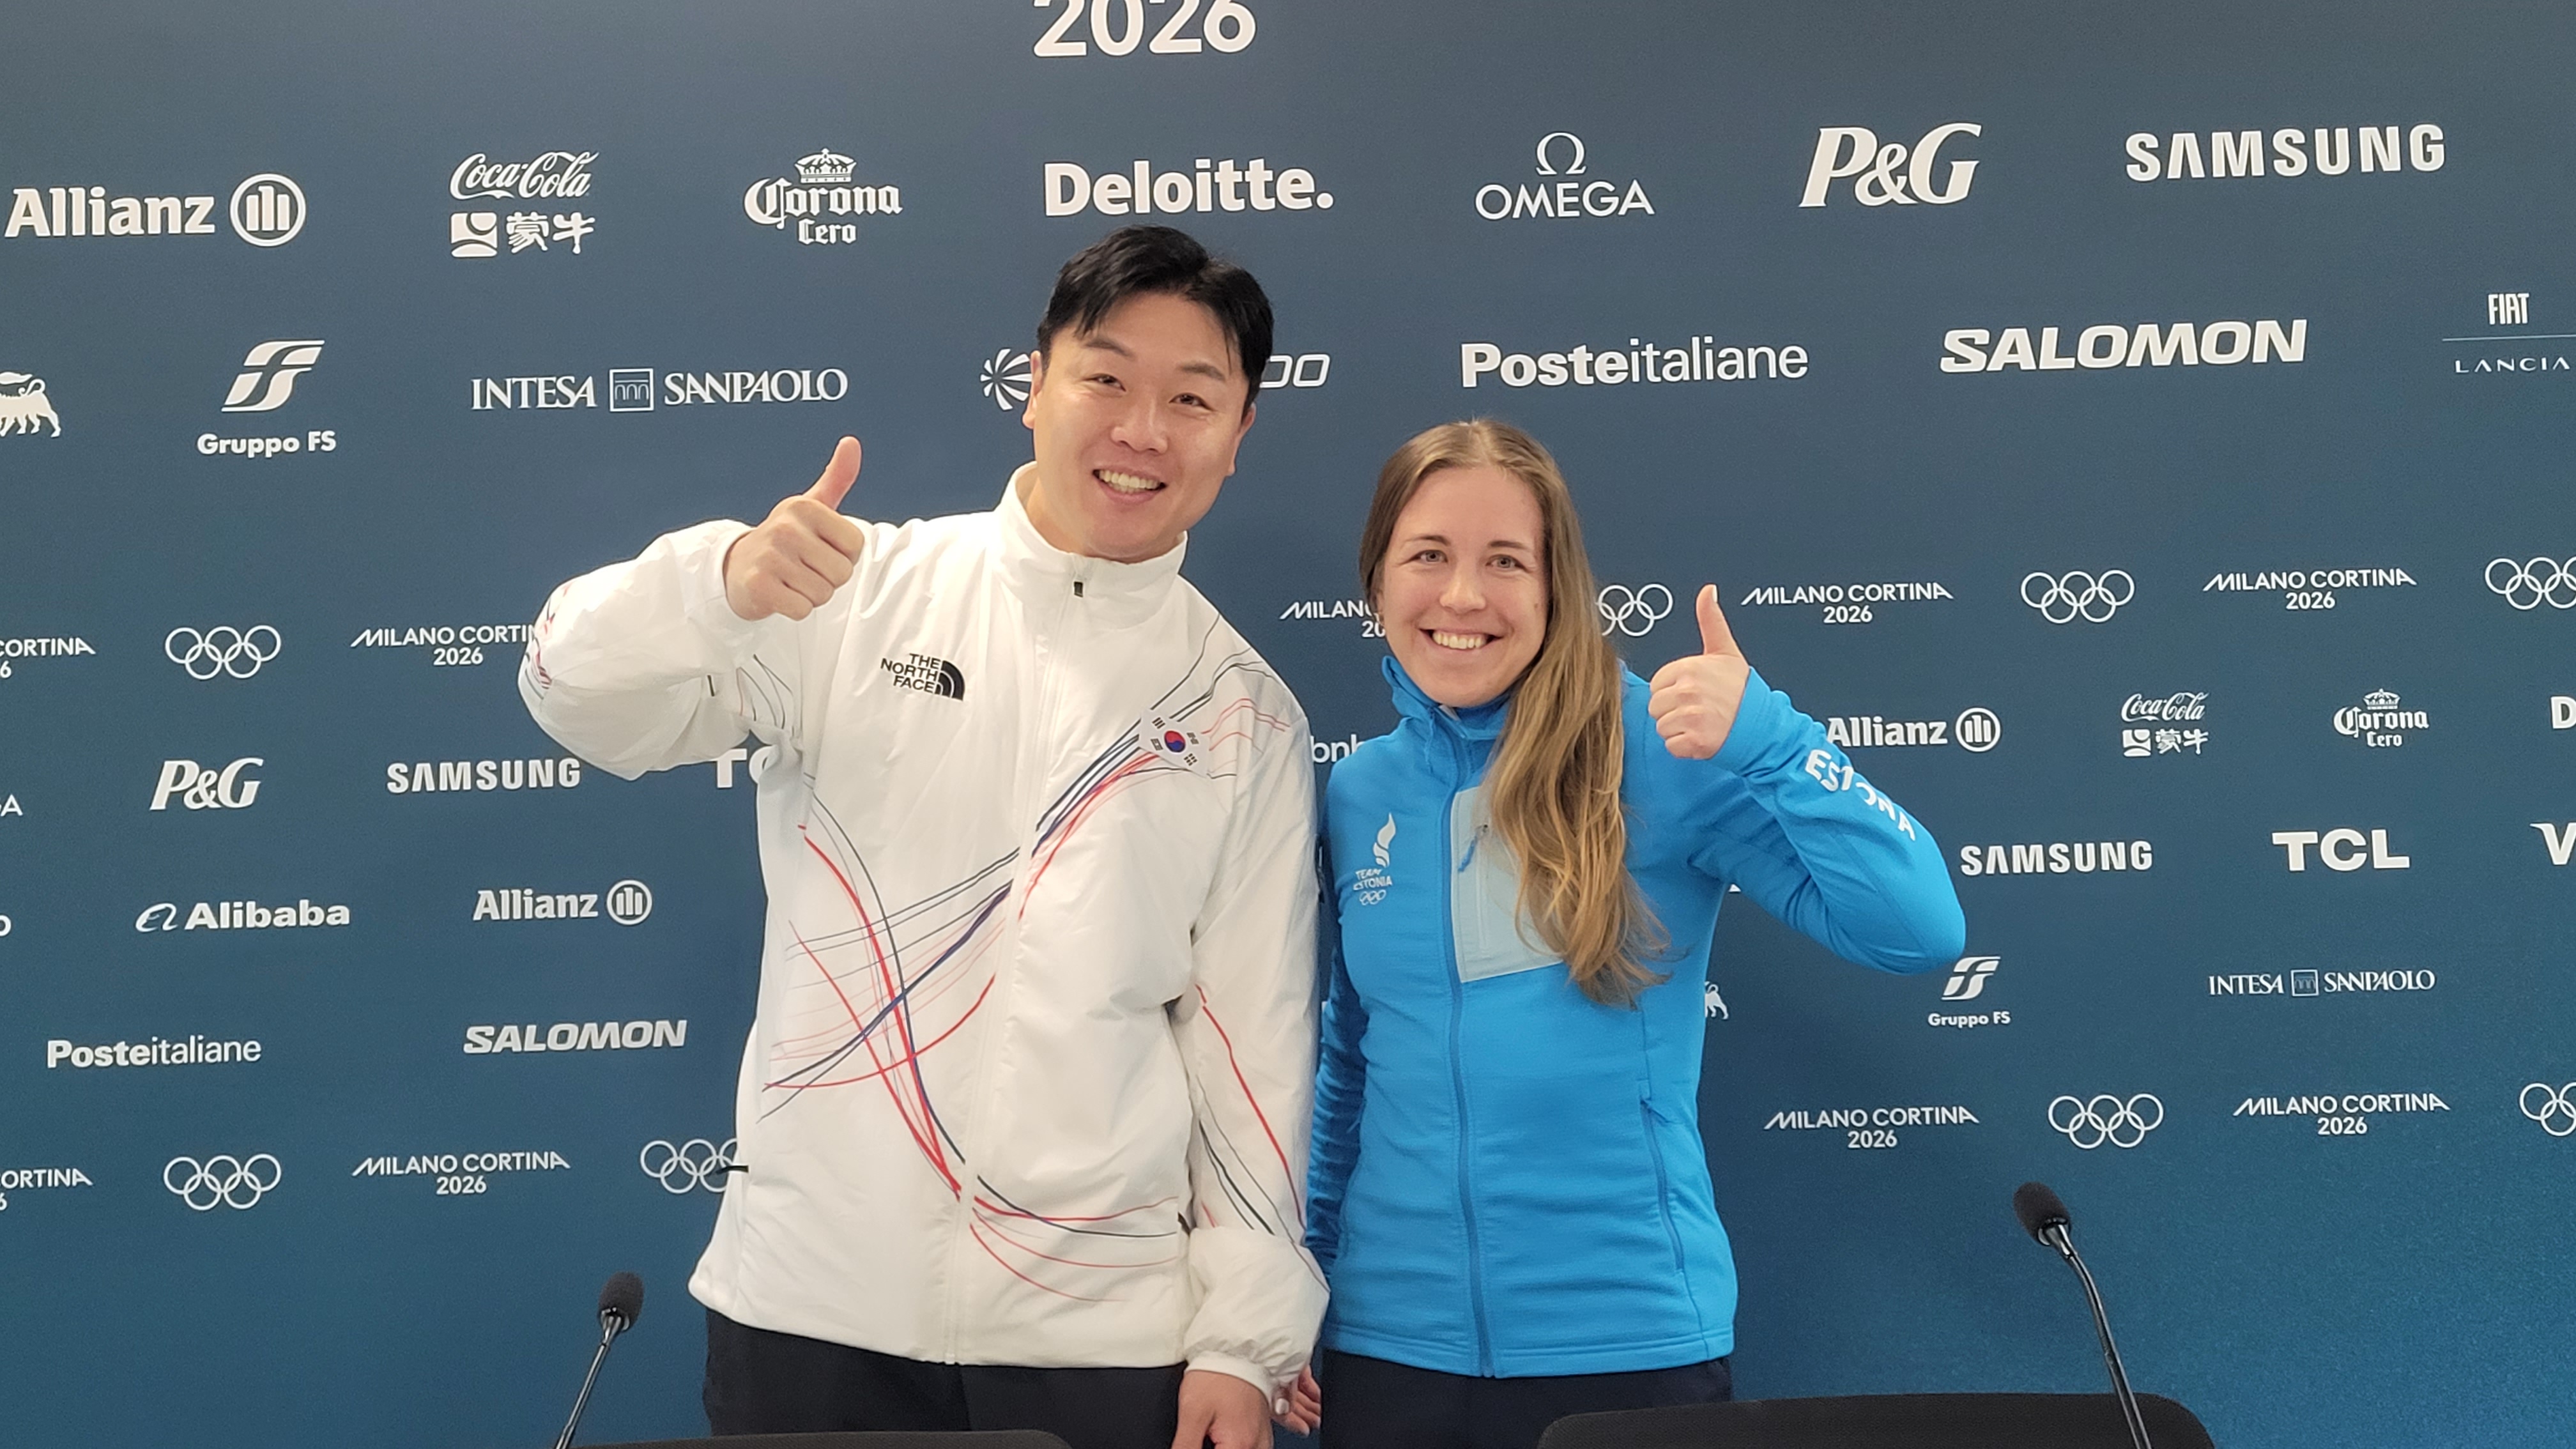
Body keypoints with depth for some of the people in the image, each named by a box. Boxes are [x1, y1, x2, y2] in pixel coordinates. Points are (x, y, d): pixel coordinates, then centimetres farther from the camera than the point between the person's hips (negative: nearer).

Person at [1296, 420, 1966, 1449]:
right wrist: (1294, 1268, 11)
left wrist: (1761, 740, -27)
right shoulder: (1357, 793, 3)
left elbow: (1918, 929, -17)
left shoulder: (1662, 750, -10)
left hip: (1630, 1342, -3)